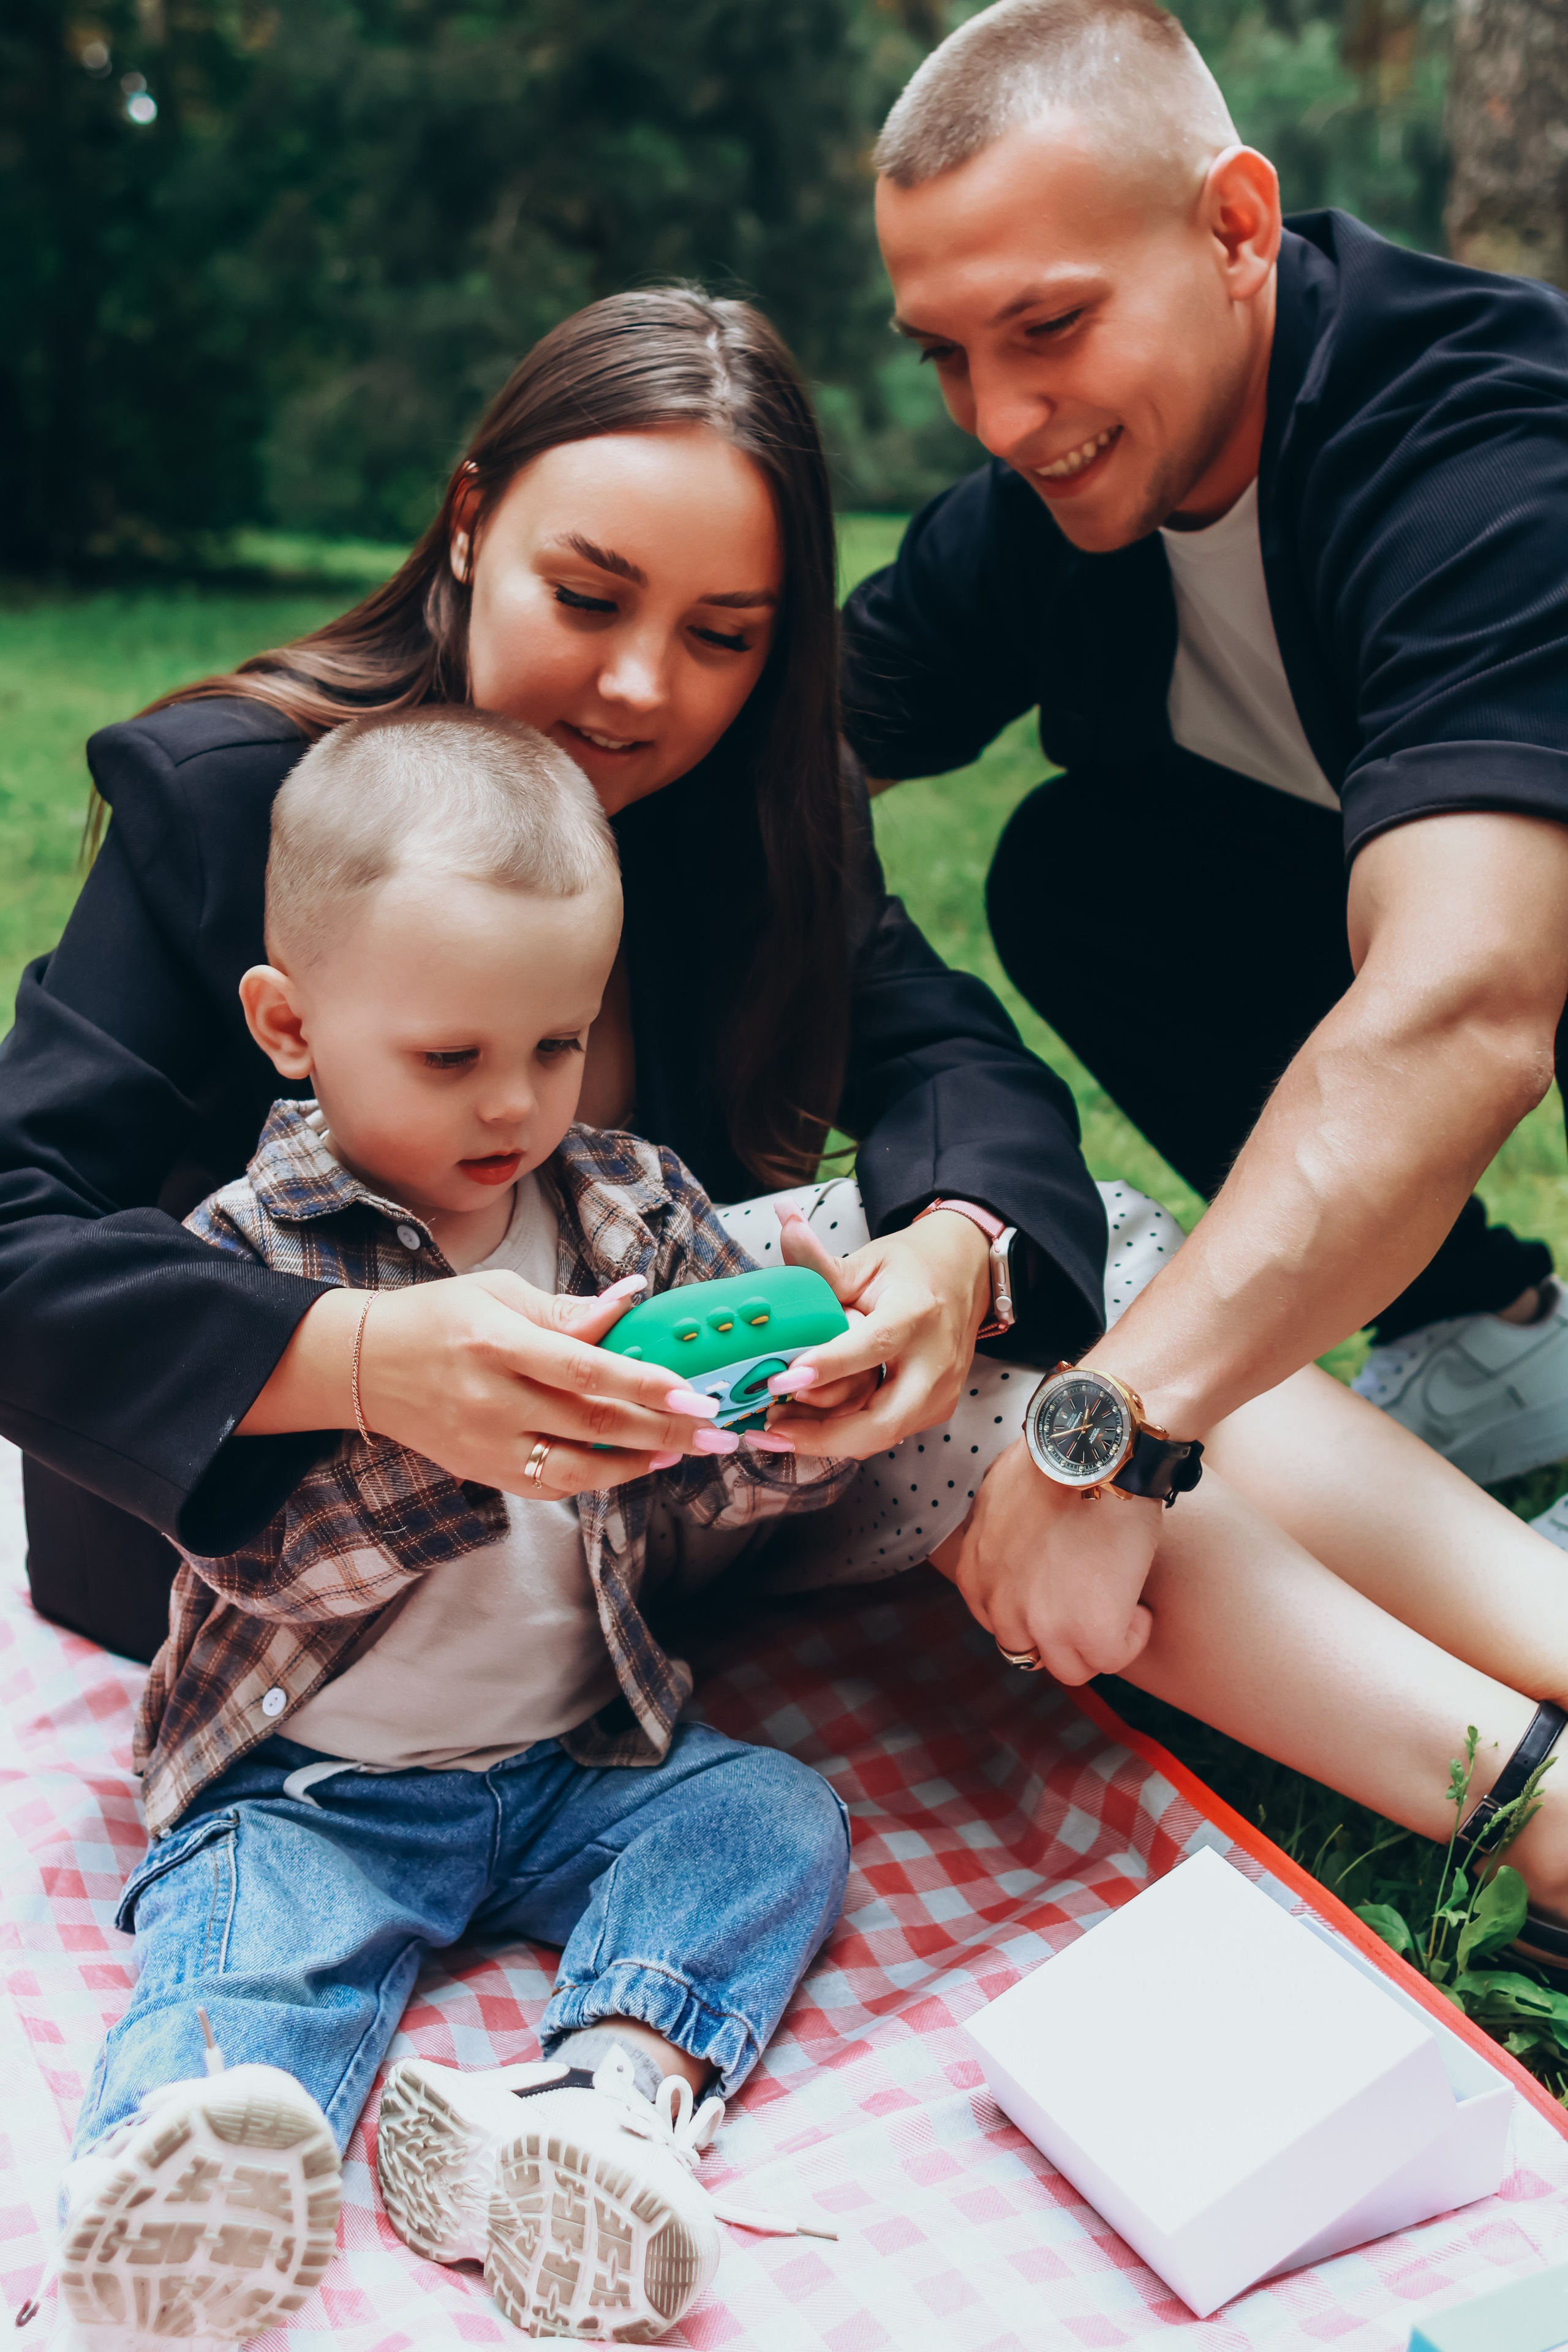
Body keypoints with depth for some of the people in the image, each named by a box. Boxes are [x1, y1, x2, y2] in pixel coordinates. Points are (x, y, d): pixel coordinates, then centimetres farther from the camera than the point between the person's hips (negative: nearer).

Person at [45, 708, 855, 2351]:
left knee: (776, 1817, -13)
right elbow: (259, 1545, -21)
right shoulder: (253, 1251, -10)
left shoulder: (630, 1207, 2)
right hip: (306, 1780, -3)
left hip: (578, 1755, 4)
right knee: (240, 1950, -26)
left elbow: (721, 1486, 2)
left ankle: (611, 2088, -31)